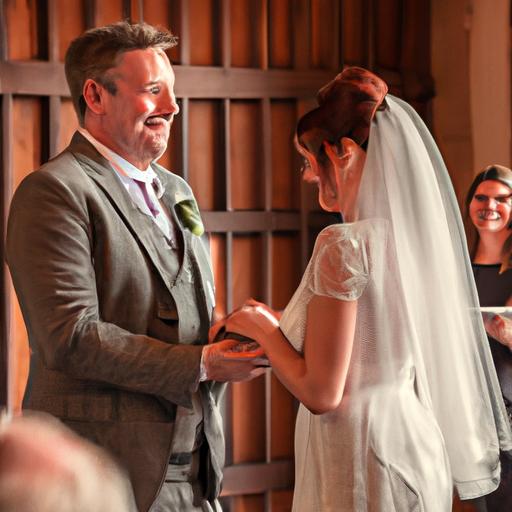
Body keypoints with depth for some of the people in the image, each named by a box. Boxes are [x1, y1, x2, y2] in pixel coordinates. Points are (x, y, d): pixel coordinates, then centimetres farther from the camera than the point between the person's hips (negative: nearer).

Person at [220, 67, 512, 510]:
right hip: (411, 448, 8)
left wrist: (263, 329, -3)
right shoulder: (411, 234, 6)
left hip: (360, 466, -8)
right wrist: (280, 328, 17)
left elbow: (321, 393, -18)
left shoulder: (344, 245, -18)